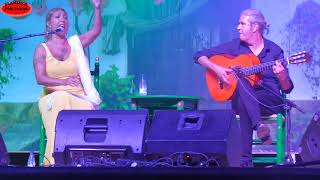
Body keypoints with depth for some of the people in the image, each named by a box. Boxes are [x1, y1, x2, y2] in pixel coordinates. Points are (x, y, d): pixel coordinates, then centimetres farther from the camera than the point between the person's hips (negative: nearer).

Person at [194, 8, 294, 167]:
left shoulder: (274, 51, 4)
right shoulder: (235, 46, 8)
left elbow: (287, 89, 3)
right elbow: (200, 56, 7)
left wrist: (282, 78, -20)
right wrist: (216, 69, -11)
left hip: (270, 101, -1)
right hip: (240, 99, 1)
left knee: (243, 103, -36)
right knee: (240, 81, -35)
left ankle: (246, 159, -41)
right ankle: (258, 126, -49)